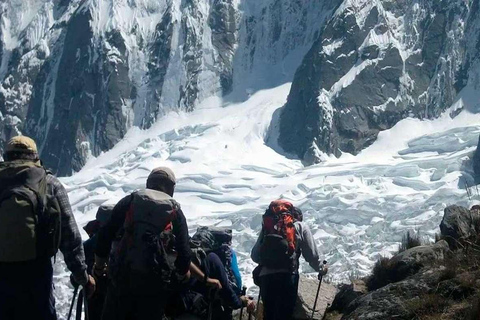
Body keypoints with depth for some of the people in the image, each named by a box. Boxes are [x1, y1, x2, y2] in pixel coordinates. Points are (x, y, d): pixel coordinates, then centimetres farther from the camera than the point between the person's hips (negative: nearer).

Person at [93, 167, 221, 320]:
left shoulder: (129, 201, 8)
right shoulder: (176, 212, 7)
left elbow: (105, 235, 2)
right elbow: (183, 254, 2)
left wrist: (99, 267, 17)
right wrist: (205, 279, 20)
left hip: (122, 277, 0)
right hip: (154, 283, 0)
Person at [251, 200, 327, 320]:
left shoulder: (267, 225, 18)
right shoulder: (300, 226, 11)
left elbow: (254, 255, 15)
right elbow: (311, 254, 9)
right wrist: (320, 269, 28)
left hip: (265, 276, 3)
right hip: (287, 275, -3)